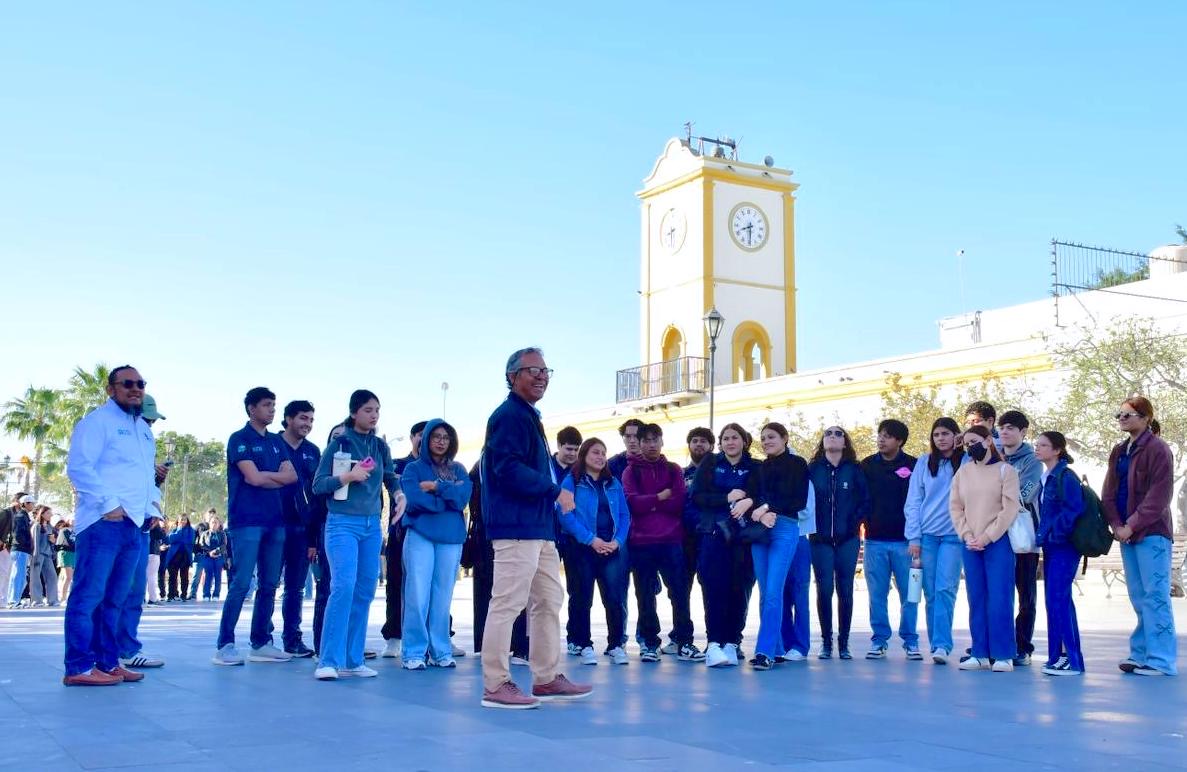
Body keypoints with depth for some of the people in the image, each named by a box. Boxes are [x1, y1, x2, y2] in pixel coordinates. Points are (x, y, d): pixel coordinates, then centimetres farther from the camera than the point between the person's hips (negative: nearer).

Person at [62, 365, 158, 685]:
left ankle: (107, 662, 15)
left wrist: (153, 499, 13)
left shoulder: (144, 429, 23)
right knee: (89, 595, -8)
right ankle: (78, 667, -7)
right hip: (103, 522, -8)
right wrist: (108, 504, -17)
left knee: (115, 599, 10)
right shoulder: (97, 420, -2)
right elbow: (78, 467, -12)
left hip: (134, 524, 8)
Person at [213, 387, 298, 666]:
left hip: (275, 520, 7)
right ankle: (225, 645, -6)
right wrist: (278, 476, 4)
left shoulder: (276, 441, 18)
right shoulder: (239, 439, -2)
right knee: (241, 583, -10)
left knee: (269, 584, 6)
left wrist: (265, 477, -7)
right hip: (246, 520, -7)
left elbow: (292, 476, 8)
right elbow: (253, 477, -12)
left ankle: (261, 643, 12)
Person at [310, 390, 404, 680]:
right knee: (344, 587, -18)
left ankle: (352, 660, 10)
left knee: (365, 592, 4)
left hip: (372, 526, 5)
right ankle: (329, 661, -16)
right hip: (343, 523, -5)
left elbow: (391, 477, 15)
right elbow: (318, 485, -4)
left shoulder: (380, 446, 9)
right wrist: (347, 476, -18)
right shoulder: (339, 444, -2)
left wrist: (399, 494, -6)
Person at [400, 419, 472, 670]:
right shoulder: (413, 468, 6)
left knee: (443, 597, 4)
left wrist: (436, 487, -10)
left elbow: (463, 497, -3)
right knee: (418, 596, -7)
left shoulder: (458, 470, 15)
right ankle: (414, 653, -3)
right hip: (420, 536, -3)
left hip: (451, 538, 3)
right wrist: (448, 500, -6)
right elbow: (414, 500, -10)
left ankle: (441, 651, 10)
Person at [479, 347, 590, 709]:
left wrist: (551, 494, 11)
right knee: (507, 604, -7)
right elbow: (508, 468, -22)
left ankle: (546, 678, 21)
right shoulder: (510, 415, -10)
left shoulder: (529, 417, 22)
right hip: (516, 527, -11)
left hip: (538, 527, 11)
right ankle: (495, 685, -2)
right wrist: (555, 491, -17)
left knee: (549, 601, 13)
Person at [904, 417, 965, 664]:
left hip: (953, 536, -2)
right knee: (931, 593, 3)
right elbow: (913, 502, 6)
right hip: (926, 535, 2)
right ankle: (937, 644, 8)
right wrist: (913, 537, 0)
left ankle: (941, 645, -13)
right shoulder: (924, 463, 9)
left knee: (945, 590, -11)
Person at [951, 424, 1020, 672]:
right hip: (970, 545, 4)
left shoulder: (1005, 470, 0)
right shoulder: (962, 472, 12)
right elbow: (955, 506, 9)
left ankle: (1003, 655, -3)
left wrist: (986, 537, -11)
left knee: (999, 600, -7)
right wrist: (967, 536, -5)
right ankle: (980, 654, 8)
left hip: (998, 542, -4)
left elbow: (1010, 508, -7)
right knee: (976, 601, 4)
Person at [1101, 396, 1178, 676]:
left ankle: (1160, 660, -3)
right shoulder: (1119, 451, 14)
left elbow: (1159, 497, -14)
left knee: (1154, 596, -6)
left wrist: (1132, 526, -16)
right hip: (1126, 534, 7)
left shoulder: (1158, 449, -8)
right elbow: (1109, 493, 11)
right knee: (1138, 597, 11)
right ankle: (1141, 653, 16)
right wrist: (1116, 525, -4)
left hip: (1151, 534, -7)